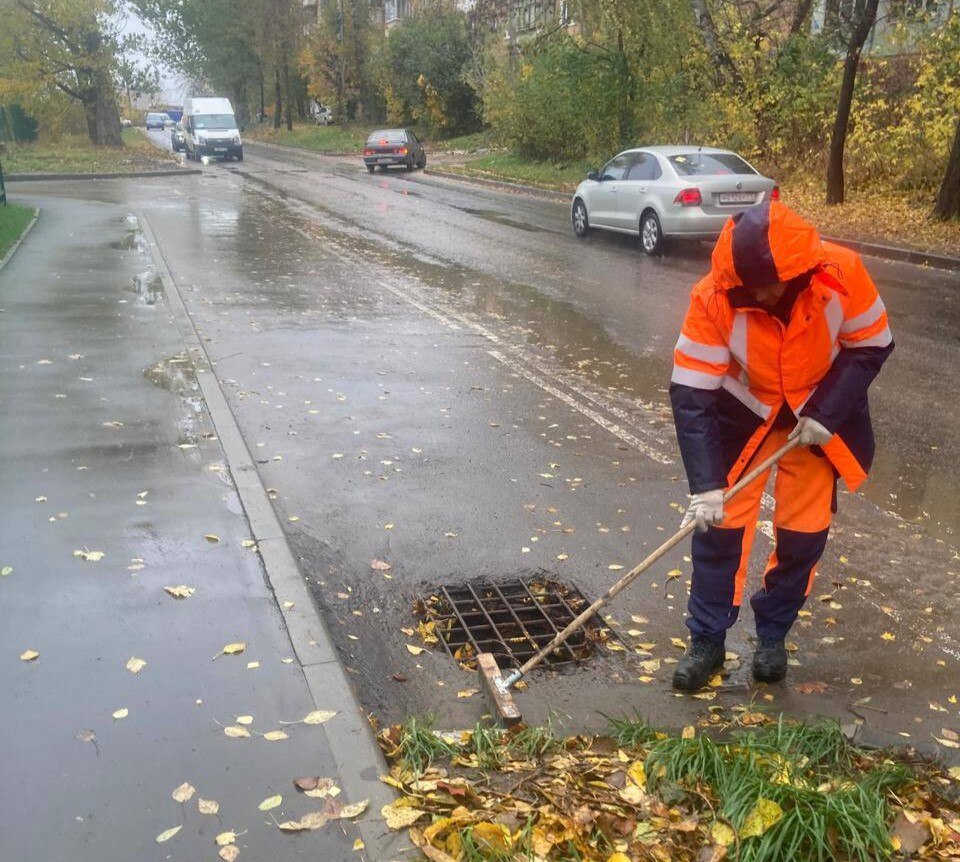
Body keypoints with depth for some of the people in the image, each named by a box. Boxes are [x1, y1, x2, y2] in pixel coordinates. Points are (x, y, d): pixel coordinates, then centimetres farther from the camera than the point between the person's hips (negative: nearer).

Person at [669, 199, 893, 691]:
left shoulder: (841, 274, -28)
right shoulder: (713, 299, -30)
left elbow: (871, 347, -11)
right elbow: (691, 395, -28)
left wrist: (825, 413, -22)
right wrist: (706, 485, -32)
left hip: (820, 412, 1)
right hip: (743, 411, -1)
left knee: (803, 531, 3)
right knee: (719, 522, -4)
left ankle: (772, 636, 25)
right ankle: (706, 641, 14)